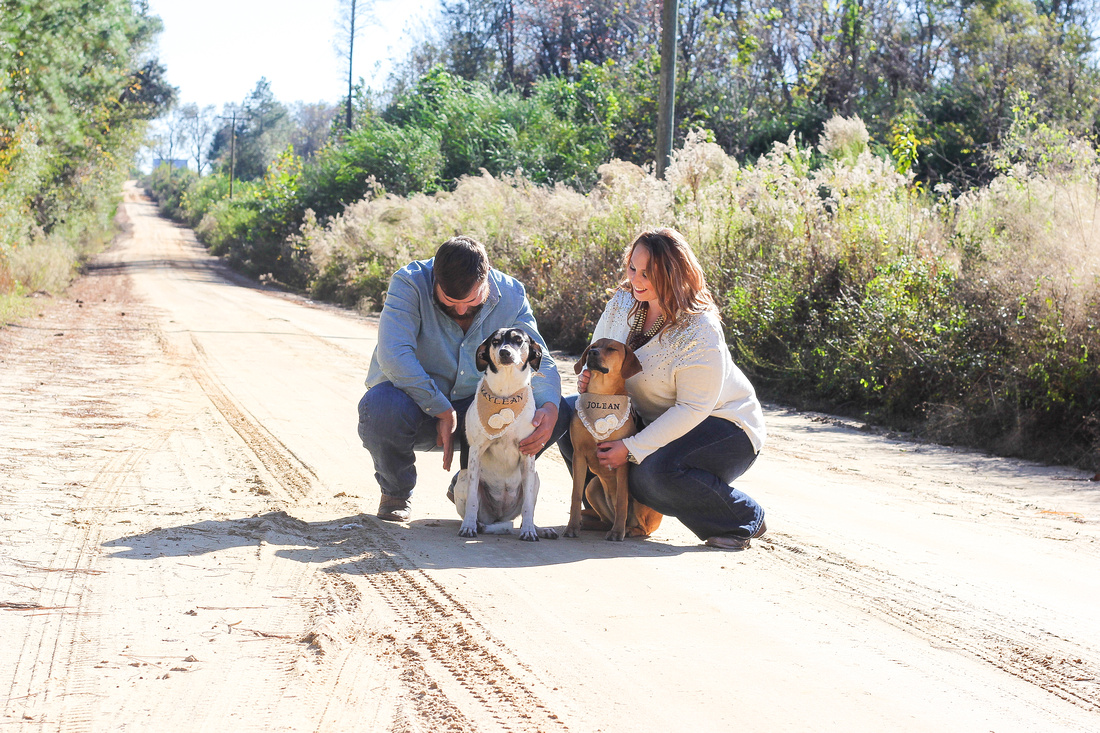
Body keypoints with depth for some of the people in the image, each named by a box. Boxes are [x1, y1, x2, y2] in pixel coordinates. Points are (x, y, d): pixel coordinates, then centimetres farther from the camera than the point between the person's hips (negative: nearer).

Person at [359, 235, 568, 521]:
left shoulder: (511, 295, -7)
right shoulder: (409, 284, -19)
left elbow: (539, 360, -7)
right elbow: (393, 354, -31)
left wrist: (549, 407, -30)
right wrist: (442, 411, -29)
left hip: (475, 411, 3)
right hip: (419, 406, -3)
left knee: (558, 417, -18)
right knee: (381, 405, -38)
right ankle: (396, 492, -3)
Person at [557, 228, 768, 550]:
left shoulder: (699, 331, -27)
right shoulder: (622, 303, -5)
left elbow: (693, 409, -27)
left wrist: (632, 448, -29)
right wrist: (587, 378, -18)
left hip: (722, 424, -7)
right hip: (655, 419, 8)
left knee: (657, 470, -36)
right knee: (570, 414, -6)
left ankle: (744, 518, -11)